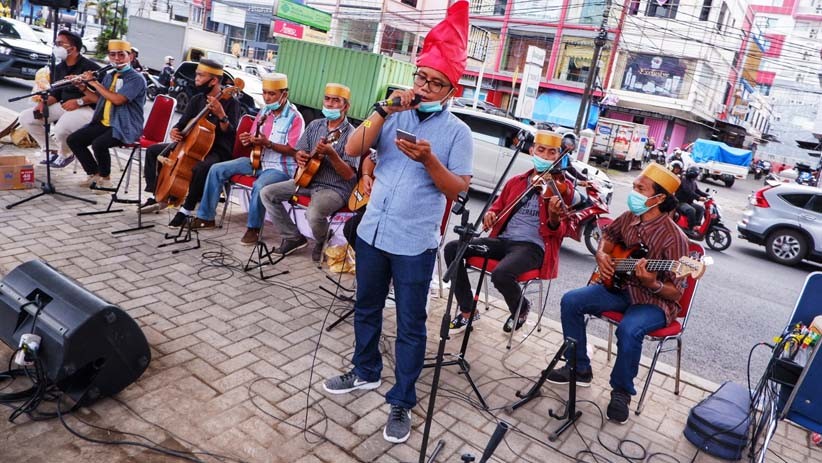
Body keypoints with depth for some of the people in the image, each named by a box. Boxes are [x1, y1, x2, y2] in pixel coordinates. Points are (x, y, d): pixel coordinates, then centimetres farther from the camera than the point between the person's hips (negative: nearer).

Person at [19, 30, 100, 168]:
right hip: (63, 106, 9)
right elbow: (56, 93, 17)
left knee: (60, 129, -35)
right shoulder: (59, 68, 12)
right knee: (25, 117, 1)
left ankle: (65, 154, 0)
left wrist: (78, 102, -25)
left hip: (86, 108, -9)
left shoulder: (90, 67, -14)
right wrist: (44, 102, -3)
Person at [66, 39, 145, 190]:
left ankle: (105, 178, -7)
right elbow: (99, 99, 24)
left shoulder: (136, 79, -10)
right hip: (103, 123, 8)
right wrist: (83, 87, 9)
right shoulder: (109, 76, 15)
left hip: (125, 127, -8)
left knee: (98, 144, -32)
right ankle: (94, 174, 7)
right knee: (73, 140, -5)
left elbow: (118, 100, -24)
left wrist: (94, 82, -15)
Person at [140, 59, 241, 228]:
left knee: (203, 167, -42)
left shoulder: (230, 103, -11)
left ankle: (187, 209, -23)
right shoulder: (197, 100, 8)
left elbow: (230, 134, -21)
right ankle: (159, 196, 14)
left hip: (217, 152, -8)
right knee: (153, 151, 6)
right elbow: (183, 123, 15)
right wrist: (175, 131, -8)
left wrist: (221, 115, -36)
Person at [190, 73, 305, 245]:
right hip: (257, 160, 7)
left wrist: (268, 143, -28)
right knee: (217, 170, -2)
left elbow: (293, 151, -17)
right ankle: (206, 217, 7)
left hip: (281, 167, -7)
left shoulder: (295, 118, -12)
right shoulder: (264, 112, 9)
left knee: (259, 186, -38)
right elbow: (254, 138, 18)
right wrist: (249, 139, -7)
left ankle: (253, 228, -15)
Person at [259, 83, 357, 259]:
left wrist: (331, 154, -34)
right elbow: (300, 151, 14)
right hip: (308, 179, 7)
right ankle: (294, 238, 9)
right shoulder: (315, 125, 6)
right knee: (267, 193, -1)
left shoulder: (351, 134, -14)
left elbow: (349, 175, -19)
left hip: (335, 188, -7)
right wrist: (300, 156, -11)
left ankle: (322, 242, 2)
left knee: (314, 213, -35)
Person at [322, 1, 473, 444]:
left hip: (415, 242, -4)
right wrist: (384, 111, -14)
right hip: (372, 231, 5)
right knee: (366, 307, 20)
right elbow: (353, 150, -6)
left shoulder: (457, 131, -4)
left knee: (410, 325, 6)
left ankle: (402, 402, 21)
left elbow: (458, 189, -8)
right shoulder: (394, 116, 4)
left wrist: (429, 160, -23)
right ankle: (365, 371, 42)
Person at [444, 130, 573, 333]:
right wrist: (490, 214, 1)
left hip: (533, 247, -6)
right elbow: (498, 206, 25)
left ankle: (521, 309, 2)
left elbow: (559, 233, -8)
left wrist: (554, 217, -31)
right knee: (452, 248, -12)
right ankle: (468, 310, 0)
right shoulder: (516, 181, 15)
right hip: (504, 240, 6)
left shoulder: (564, 187, -1)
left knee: (501, 274, -35)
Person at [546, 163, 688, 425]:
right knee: (570, 301, -8)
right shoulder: (629, 218, -3)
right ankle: (580, 369, 6)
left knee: (629, 330, -36)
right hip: (621, 287, 7)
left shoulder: (673, 238, -22)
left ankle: (622, 392, -8)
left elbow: (675, 294, -18)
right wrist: (601, 255, 2)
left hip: (655, 301, -7)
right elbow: (608, 236, 21)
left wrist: (652, 284, -38)